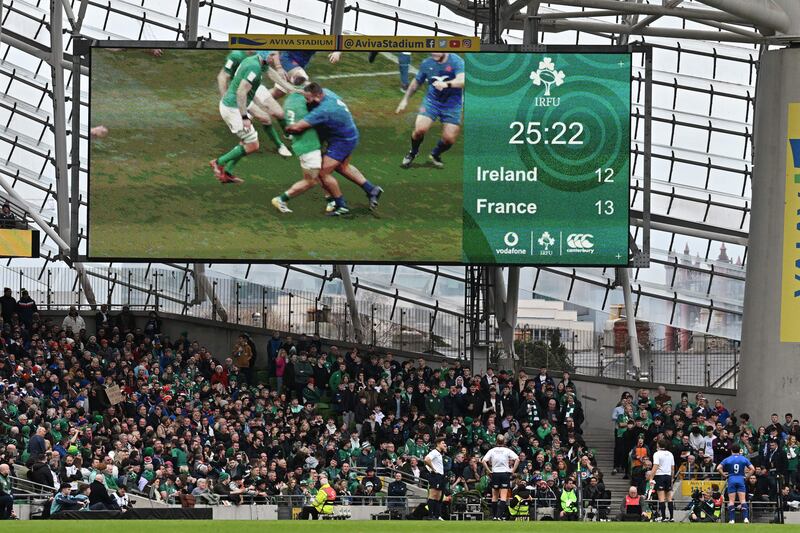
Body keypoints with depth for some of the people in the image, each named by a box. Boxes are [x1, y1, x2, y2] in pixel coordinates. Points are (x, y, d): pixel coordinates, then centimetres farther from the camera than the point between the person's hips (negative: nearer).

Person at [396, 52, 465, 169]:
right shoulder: (427, 63, -3)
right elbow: (417, 82, 14)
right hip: (432, 101, 2)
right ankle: (413, 152, 14)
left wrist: (446, 84, -53)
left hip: (452, 105, -2)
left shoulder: (456, 61, -18)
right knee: (420, 129, -17)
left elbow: (462, 81, -35)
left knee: (449, 139, -7)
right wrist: (405, 100, 16)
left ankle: (435, 155, 27)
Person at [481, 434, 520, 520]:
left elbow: (483, 461, -7)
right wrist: (513, 470, -4)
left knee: (495, 496, 13)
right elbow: (517, 459, -11)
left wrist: (489, 471, -1)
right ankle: (500, 515, -17)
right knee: (503, 496, -4)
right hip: (505, 473, -1)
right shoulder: (507, 451, -1)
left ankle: (494, 516, 14)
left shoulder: (492, 451, 2)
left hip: (495, 474, 1)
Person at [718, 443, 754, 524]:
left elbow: (718, 468, -6)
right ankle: (746, 518, -11)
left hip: (731, 480, -1)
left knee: (731, 501, 2)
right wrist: (747, 476, 8)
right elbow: (752, 469, 1)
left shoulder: (727, 459, 2)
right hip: (741, 480, 1)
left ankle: (732, 519, -1)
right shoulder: (744, 459, 5)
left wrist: (724, 475, 4)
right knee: (743, 500, -1)